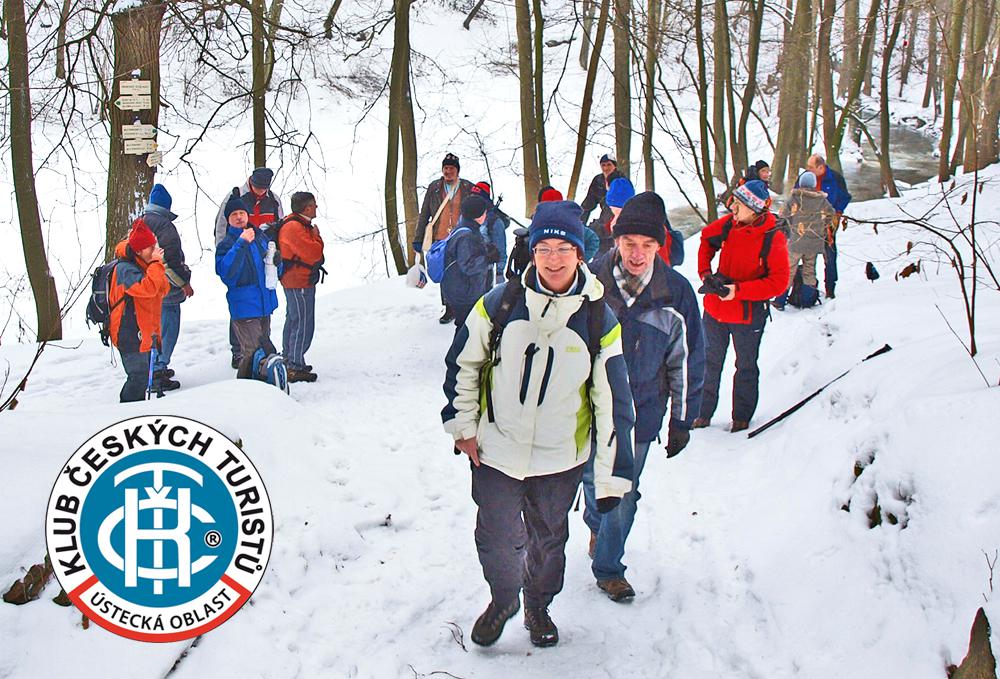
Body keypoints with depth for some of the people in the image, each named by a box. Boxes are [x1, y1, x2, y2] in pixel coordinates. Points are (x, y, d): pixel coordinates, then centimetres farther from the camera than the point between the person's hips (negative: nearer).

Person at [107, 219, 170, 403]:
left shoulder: (145, 265, 12)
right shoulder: (125, 269, -18)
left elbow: (163, 290, 10)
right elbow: (147, 288, -32)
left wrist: (158, 267, -6)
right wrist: (156, 264, -23)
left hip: (146, 333, 9)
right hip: (131, 334, -9)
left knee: (143, 377, 17)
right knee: (139, 378, -9)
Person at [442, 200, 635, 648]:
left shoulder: (599, 321, -11)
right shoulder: (499, 304, -11)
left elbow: (614, 404, -7)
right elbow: (462, 363, 4)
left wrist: (612, 478, -8)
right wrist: (461, 425, 2)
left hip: (561, 460, 1)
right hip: (494, 452, 0)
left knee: (548, 541, 19)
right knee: (497, 539, 7)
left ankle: (538, 607, 46)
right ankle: (502, 599, 38)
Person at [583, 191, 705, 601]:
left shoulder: (676, 292, -12)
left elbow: (687, 361, -1)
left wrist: (683, 420, 3)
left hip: (640, 413, 0)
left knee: (624, 494, 9)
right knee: (592, 479, 19)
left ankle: (608, 566, 29)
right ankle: (596, 525, 50)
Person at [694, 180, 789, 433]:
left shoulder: (773, 238, -20)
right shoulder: (729, 224, -8)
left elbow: (778, 282, -21)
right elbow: (706, 238, 13)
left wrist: (738, 290, -26)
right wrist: (705, 272, 1)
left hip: (748, 315, -4)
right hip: (715, 309, 4)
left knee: (746, 366, 14)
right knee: (711, 363, 16)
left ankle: (742, 417, 30)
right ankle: (703, 413, 30)